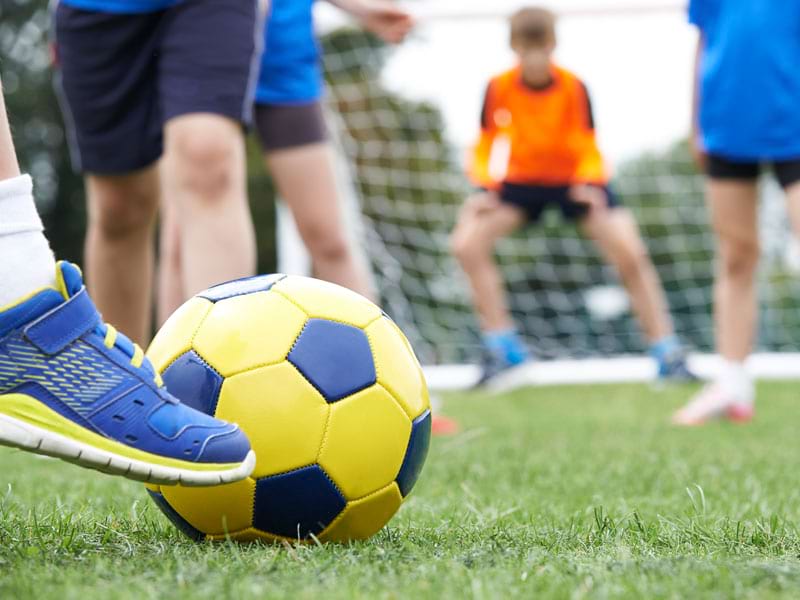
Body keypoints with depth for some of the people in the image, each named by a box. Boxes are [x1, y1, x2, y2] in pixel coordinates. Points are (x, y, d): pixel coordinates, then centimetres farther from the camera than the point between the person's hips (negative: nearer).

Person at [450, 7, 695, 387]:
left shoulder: (574, 88, -18)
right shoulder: (500, 88, -14)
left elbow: (589, 150, -10)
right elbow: (485, 145, -3)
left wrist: (590, 185, -29)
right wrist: (484, 187, -20)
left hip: (575, 180, -2)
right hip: (522, 180, 2)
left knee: (631, 254, -19)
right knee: (467, 243, -20)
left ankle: (666, 353, -3)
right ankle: (502, 348, -7)